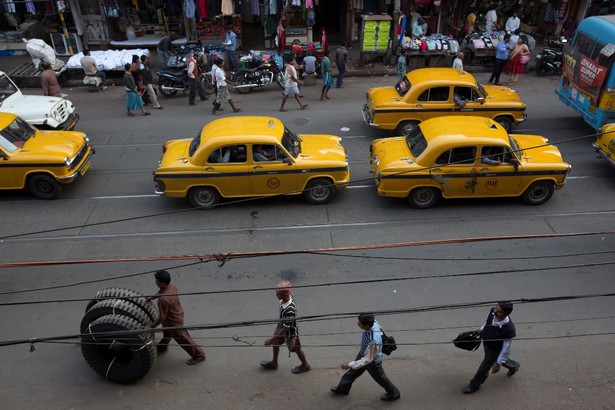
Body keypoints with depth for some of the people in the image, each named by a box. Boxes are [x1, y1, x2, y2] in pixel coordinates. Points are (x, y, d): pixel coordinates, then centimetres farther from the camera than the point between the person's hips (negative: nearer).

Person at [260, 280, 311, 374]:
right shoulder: (288, 298, -20)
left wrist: (272, 339, -23)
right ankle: (274, 363, 52)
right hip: (281, 326, 8)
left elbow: (285, 329, -31)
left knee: (295, 349, 18)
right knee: (275, 343, 25)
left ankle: (305, 365, 47)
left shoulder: (289, 310, -44)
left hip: (290, 332, -8)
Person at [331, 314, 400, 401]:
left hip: (372, 361, -7)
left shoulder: (373, 342, -47)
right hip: (363, 352, 7)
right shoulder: (373, 322, -27)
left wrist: (349, 364, -24)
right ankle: (343, 388, 53)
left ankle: (393, 393, 52)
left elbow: (367, 360, -32)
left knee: (379, 377, 22)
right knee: (353, 371, 27)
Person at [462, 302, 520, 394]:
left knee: (483, 368, 12)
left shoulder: (509, 329, -42)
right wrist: (481, 329, 13)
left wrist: (498, 363, -20)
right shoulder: (492, 312, -26)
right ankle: (514, 366, 64)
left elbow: (506, 348, -28)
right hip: (486, 344, 6)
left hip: (494, 351, -6)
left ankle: (474, 385, 40)